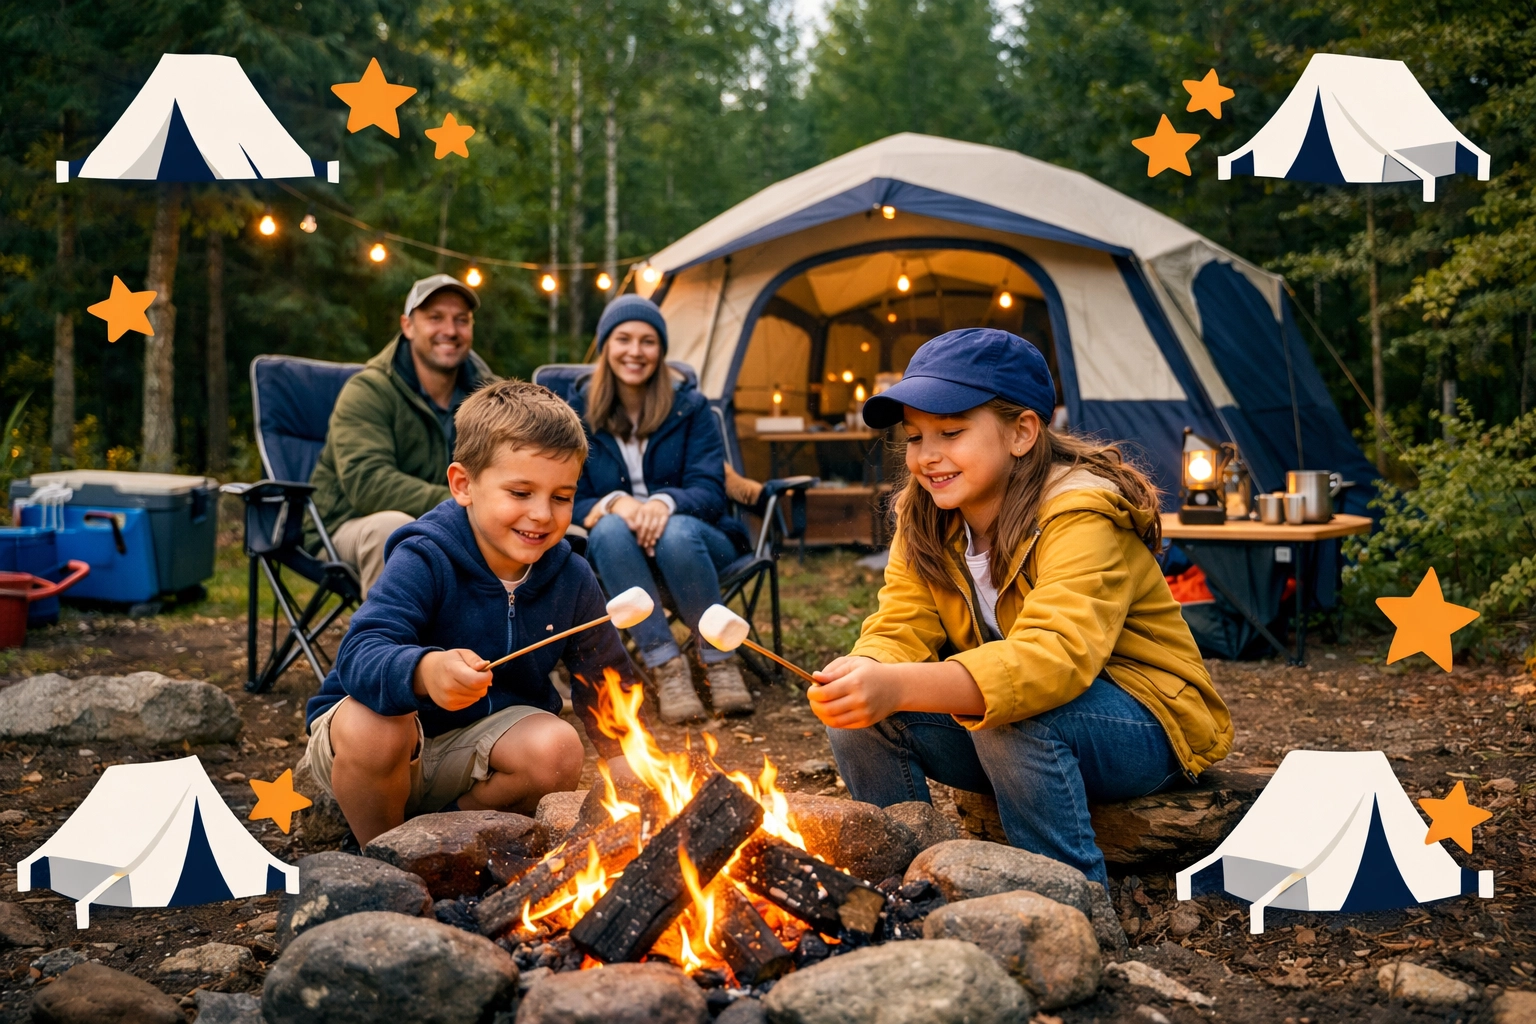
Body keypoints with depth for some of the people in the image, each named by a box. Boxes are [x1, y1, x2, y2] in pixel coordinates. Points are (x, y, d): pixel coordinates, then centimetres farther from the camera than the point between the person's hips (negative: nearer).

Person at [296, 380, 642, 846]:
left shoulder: (572, 578, -7)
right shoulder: (424, 560, -24)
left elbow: (605, 681, 6)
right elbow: (359, 656, -39)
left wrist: (625, 763, -7)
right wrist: (424, 671, -61)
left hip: (480, 734, 4)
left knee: (558, 750, -25)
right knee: (370, 728, -37)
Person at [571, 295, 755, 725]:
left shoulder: (690, 407, 2)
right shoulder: (577, 415, 3)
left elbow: (710, 490, -7)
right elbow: (572, 504, -2)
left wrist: (665, 502, -30)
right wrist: (613, 503, -26)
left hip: (694, 541, 0)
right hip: (617, 555, 1)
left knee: (677, 532, -37)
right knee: (611, 530, -36)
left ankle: (719, 658, -19)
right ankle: (665, 665, -32)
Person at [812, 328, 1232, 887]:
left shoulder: (1082, 516, -26)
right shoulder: (924, 524, -1)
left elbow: (1057, 657, -41)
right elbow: (900, 629, -9)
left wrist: (900, 688, -55)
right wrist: (863, 672, -35)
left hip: (1144, 728, -6)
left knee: (1012, 717, -36)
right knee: (861, 718, -15)